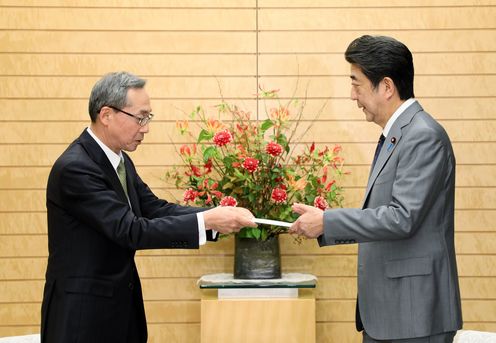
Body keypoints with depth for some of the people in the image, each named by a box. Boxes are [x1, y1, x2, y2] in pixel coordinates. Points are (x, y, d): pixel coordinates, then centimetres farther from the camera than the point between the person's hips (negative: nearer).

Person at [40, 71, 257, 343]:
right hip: (83, 312, -9)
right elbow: (130, 231, -25)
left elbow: (156, 210, 6)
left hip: (121, 305, 9)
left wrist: (219, 215, -8)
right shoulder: (75, 168, -21)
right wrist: (206, 221, -25)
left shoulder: (121, 161, 8)